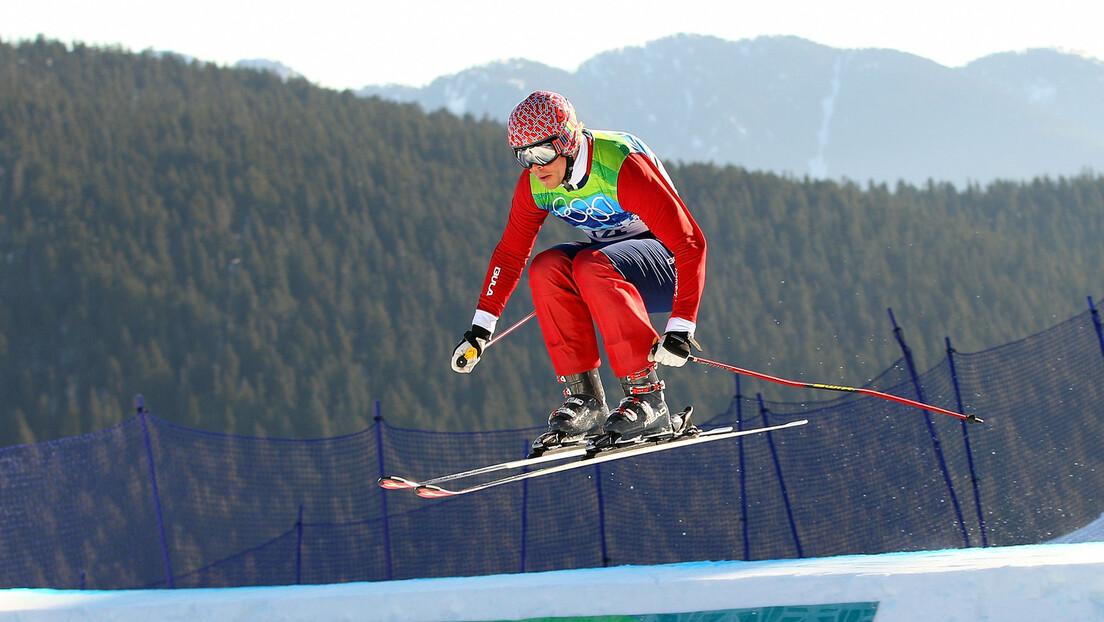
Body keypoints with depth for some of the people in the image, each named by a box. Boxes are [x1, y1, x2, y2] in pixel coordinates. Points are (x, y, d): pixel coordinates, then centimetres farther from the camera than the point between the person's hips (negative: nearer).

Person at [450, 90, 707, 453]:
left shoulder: (623, 168, -29)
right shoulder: (534, 183, -9)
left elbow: (690, 243, -29)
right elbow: (510, 253, 6)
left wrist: (681, 329, -36)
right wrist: (480, 330, 1)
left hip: (668, 264, -6)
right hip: (608, 255, 6)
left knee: (591, 267, -34)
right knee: (546, 269, -23)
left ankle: (646, 396, -29)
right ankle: (585, 399, -19)